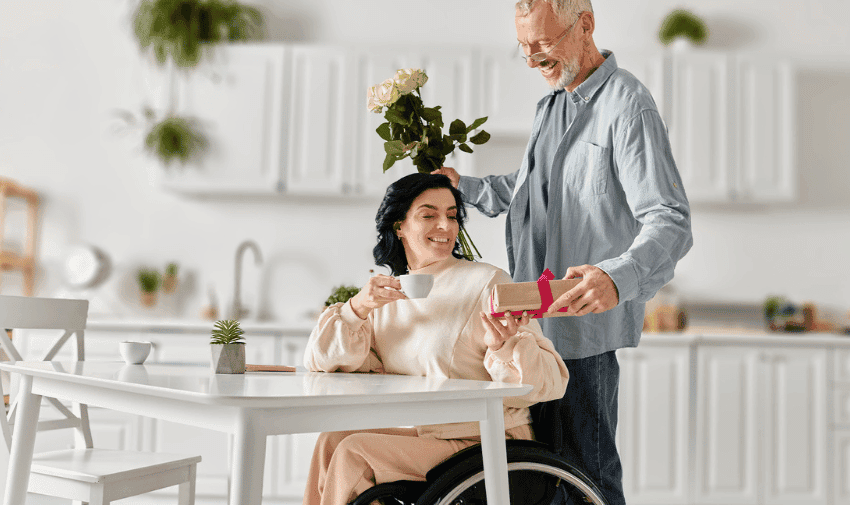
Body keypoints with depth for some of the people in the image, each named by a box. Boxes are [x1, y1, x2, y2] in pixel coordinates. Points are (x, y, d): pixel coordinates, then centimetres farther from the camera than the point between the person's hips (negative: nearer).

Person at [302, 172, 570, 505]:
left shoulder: (488, 283, -8)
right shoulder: (386, 296, 10)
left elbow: (551, 381, -13)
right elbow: (319, 360, 5)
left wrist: (503, 347, -34)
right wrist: (357, 307, -11)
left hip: (486, 441, -5)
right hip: (417, 434, 6)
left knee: (353, 451, -20)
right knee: (332, 439, -15)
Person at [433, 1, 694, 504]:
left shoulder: (627, 105, -14)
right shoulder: (550, 105, 16)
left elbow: (671, 221, -25)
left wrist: (618, 278, -43)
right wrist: (462, 185, 20)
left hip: (583, 325, -9)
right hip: (535, 318, 9)